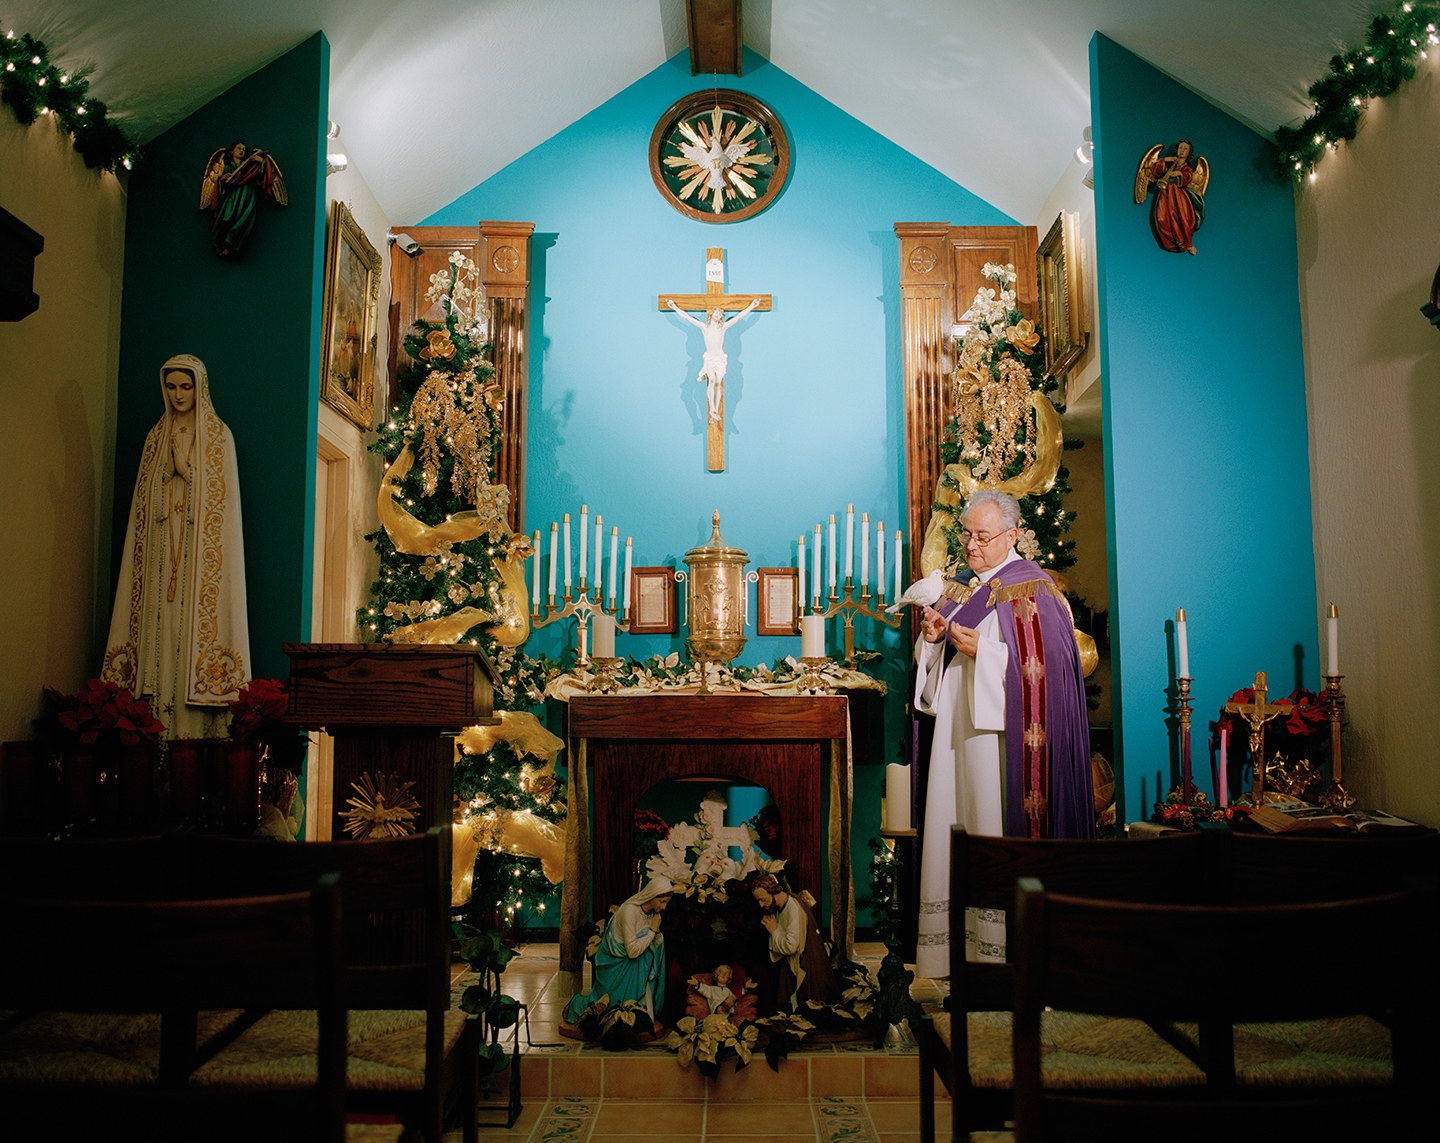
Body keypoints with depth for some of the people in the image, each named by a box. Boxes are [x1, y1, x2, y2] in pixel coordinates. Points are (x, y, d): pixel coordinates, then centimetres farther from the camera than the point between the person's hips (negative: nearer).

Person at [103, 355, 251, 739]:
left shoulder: (217, 435, 4)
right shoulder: (157, 436, 16)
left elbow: (219, 496, -1)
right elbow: (145, 501, 15)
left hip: (200, 551, -4)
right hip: (162, 552, 4)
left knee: (195, 625, -10)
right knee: (161, 631, -2)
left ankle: (196, 730, -9)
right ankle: (160, 729, 0)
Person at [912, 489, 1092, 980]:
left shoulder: (1031, 589, -6)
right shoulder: (958, 589, 16)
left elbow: (1042, 663, -14)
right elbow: (936, 663, 19)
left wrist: (982, 651, -19)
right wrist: (934, 638, -1)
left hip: (1002, 731, -7)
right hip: (956, 729, 7)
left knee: (996, 824, -4)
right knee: (954, 823, 8)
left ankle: (1001, 945, 6)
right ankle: (954, 940, 17)